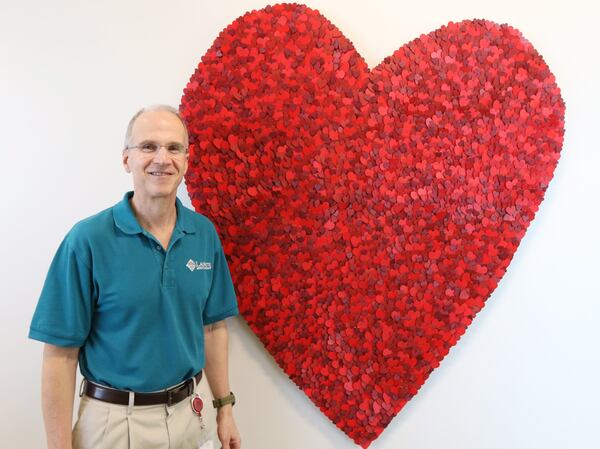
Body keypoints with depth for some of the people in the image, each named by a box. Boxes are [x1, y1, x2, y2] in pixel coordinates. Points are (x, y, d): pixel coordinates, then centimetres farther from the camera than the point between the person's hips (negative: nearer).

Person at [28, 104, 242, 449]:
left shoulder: (205, 234, -2)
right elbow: (60, 354, -13)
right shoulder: (88, 240, -16)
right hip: (116, 421, -4)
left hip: (187, 414, 4)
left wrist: (224, 408, 9)